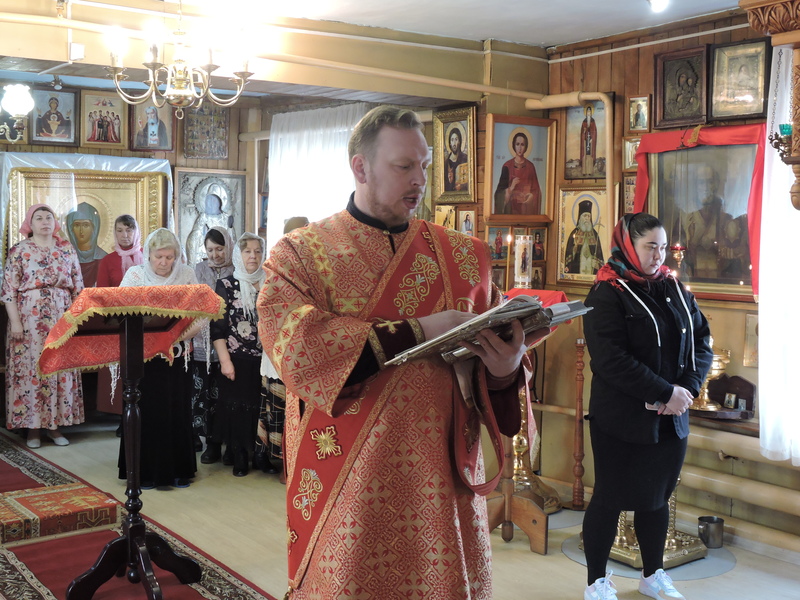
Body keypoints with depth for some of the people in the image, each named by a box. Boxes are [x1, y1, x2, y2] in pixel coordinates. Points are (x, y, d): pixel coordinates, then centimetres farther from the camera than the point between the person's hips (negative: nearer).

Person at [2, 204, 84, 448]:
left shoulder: (67, 249, 9)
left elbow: (78, 286, 10)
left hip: (61, 318, 3)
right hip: (30, 319, -3)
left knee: (61, 368, 2)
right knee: (31, 368, -2)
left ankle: (55, 424, 11)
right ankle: (33, 427, 6)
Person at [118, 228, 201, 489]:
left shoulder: (186, 275, 0)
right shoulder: (134, 275, -2)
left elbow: (199, 318, -2)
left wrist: (177, 337, -18)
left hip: (176, 356, 1)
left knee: (177, 412, 5)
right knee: (145, 413, 2)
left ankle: (178, 470, 19)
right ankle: (145, 472, 15)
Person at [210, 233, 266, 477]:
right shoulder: (227, 285, 0)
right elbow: (218, 327, -3)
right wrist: (225, 361, -9)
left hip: (264, 360, 2)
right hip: (237, 360, -2)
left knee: (261, 408, 2)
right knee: (237, 408, 1)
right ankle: (239, 458, 11)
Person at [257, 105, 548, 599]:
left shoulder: (465, 256, 9)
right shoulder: (301, 253, -1)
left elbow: (500, 355, 7)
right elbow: (294, 344, -19)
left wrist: (505, 368, -17)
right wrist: (417, 332, -22)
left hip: (443, 481, 3)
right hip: (347, 483, -3)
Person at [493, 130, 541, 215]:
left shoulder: (530, 166, 4)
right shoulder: (507, 166, 0)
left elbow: (535, 189, 7)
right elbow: (500, 190, -1)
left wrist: (531, 196, -13)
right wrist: (510, 188, -18)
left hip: (526, 207, 1)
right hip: (511, 207, -1)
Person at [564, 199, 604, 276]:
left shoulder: (594, 234, 9)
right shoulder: (575, 233, 1)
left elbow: (599, 252, 9)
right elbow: (569, 251, -1)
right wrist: (567, 267, -9)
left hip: (591, 268, 2)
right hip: (577, 268, -2)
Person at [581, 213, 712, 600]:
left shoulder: (675, 289, 8)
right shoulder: (607, 295, -10)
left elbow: (701, 342, 7)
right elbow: (611, 360, -19)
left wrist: (688, 388, -10)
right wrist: (666, 393, -20)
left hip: (672, 419, 6)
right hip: (622, 420, -6)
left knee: (658, 497, 16)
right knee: (610, 499, 4)